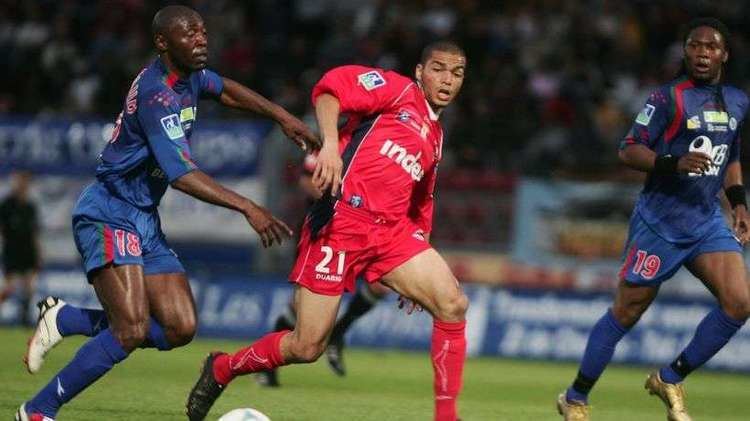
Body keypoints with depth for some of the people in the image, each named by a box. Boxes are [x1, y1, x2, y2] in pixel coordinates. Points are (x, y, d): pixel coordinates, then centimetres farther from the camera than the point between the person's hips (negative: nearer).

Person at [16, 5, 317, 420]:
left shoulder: (188, 74, 6)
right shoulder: (157, 94, -22)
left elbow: (225, 89, 30)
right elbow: (182, 174, -29)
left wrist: (284, 117, 20)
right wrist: (248, 208, -32)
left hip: (145, 222, 9)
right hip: (109, 216, -9)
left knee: (180, 329, 0)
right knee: (132, 332, -22)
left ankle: (65, 319, 15)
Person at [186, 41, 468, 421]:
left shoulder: (435, 137, 24)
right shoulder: (396, 88, 2)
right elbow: (331, 88, -15)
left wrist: (414, 278, 25)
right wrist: (331, 143, -32)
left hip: (392, 231, 7)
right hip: (342, 221, -7)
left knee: (453, 304, -15)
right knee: (307, 347, -4)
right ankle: (222, 368, 21)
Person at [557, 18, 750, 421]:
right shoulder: (668, 97, -10)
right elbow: (629, 150, -12)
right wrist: (673, 164, -27)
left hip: (707, 221, 6)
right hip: (659, 221, -6)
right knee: (626, 312, -1)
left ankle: (670, 379, 6)